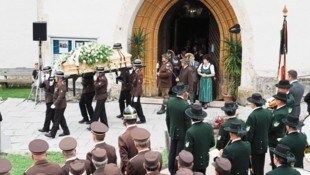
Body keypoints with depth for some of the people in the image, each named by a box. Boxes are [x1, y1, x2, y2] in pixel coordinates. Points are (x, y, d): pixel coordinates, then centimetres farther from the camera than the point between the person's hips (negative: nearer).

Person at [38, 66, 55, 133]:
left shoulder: (52, 79, -14)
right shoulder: (46, 79, 11)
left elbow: (48, 88, -26)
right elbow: (40, 86, 2)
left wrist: (47, 80, -25)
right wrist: (43, 80, -13)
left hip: (50, 100, -9)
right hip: (48, 99, 9)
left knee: (48, 114, -4)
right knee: (53, 114, 14)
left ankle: (46, 128, -1)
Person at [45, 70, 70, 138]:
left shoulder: (62, 85, -21)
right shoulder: (58, 84, 9)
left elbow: (61, 96, -26)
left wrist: (55, 104, -25)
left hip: (60, 106, -10)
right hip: (59, 105, 10)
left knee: (57, 119, -1)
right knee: (61, 119, 17)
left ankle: (52, 134, 6)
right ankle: (66, 131, 26)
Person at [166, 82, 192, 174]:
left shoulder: (170, 101, -7)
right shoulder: (186, 105, -24)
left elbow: (167, 118, 2)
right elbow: (188, 122, -18)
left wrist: (169, 130, 15)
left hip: (173, 132, 5)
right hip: (182, 133, -5)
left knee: (172, 152, 17)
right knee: (179, 153, 7)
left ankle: (171, 170, 30)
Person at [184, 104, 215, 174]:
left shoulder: (190, 132, -29)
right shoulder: (208, 127, -10)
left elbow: (188, 150, -22)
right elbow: (212, 143, 2)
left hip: (194, 163, -6)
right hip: (205, 160, 6)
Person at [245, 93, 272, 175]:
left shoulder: (252, 116, -24)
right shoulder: (268, 112, -3)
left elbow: (249, 134, -20)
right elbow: (270, 127, 7)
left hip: (255, 146, -7)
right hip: (264, 144, 7)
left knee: (256, 168, 4)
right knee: (261, 167, 19)